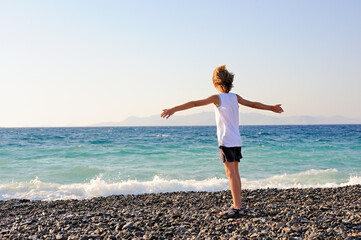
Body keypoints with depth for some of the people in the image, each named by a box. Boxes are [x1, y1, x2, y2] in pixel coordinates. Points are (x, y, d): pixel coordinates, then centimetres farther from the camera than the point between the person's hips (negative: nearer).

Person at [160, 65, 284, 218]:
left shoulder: (217, 98, -8)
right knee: (235, 173, 13)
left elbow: (195, 103, -14)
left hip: (226, 141, -7)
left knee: (231, 174, -8)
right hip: (237, 141, 7)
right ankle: (238, 205, 19)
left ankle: (237, 208, -10)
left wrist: (174, 109, -17)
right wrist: (272, 108, 36)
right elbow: (253, 104, 21)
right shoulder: (235, 97, 9)